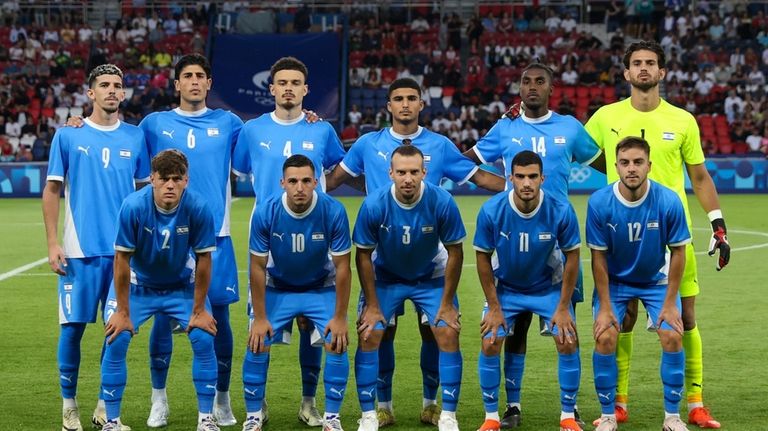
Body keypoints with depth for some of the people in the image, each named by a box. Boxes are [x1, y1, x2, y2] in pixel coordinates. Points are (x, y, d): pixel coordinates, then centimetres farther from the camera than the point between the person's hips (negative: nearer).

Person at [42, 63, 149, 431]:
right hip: (79, 250, -2)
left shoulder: (135, 137, 7)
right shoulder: (68, 135, 2)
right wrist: (52, 243, -4)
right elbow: (52, 190, 4)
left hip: (125, 250, 2)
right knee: (73, 327, 0)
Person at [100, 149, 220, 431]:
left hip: (182, 285, 1)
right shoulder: (133, 206, -28)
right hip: (138, 284, -1)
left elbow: (203, 260, -15)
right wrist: (123, 312, -16)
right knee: (116, 340, -14)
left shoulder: (198, 207, -26)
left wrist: (199, 310, -10)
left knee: (203, 339, -13)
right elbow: (122, 259, -20)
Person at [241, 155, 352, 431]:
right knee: (257, 345, -13)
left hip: (321, 288, 0)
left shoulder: (333, 212, -25)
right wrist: (260, 317, -13)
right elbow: (258, 266, -14)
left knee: (337, 344, -15)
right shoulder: (265, 213, -24)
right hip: (277, 288, 0)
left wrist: (340, 318, -16)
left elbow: (342, 267, -17)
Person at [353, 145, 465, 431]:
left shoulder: (442, 202, -26)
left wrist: (447, 304, -12)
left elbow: (454, 252, -14)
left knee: (448, 335, -12)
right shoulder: (374, 205, -26)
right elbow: (363, 254, -13)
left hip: (431, 277, 0)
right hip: (384, 277, 0)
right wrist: (372, 305, -12)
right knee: (368, 335, -12)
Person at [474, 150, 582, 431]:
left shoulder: (561, 211, -24)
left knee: (567, 343, -12)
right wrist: (494, 307, -10)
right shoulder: (491, 211, -24)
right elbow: (483, 257, -10)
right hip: (505, 288, 0)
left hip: (549, 287, 0)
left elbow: (572, 256, -11)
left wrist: (563, 308, -12)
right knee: (490, 344, -12)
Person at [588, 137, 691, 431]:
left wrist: (670, 303, -11)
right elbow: (599, 256, -13)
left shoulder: (669, 202, -23)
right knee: (605, 338, -16)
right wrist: (605, 306, -13)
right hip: (614, 281, 0)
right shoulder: (599, 203, -23)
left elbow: (677, 252, -12)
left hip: (656, 280, 0)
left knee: (672, 337, -14)